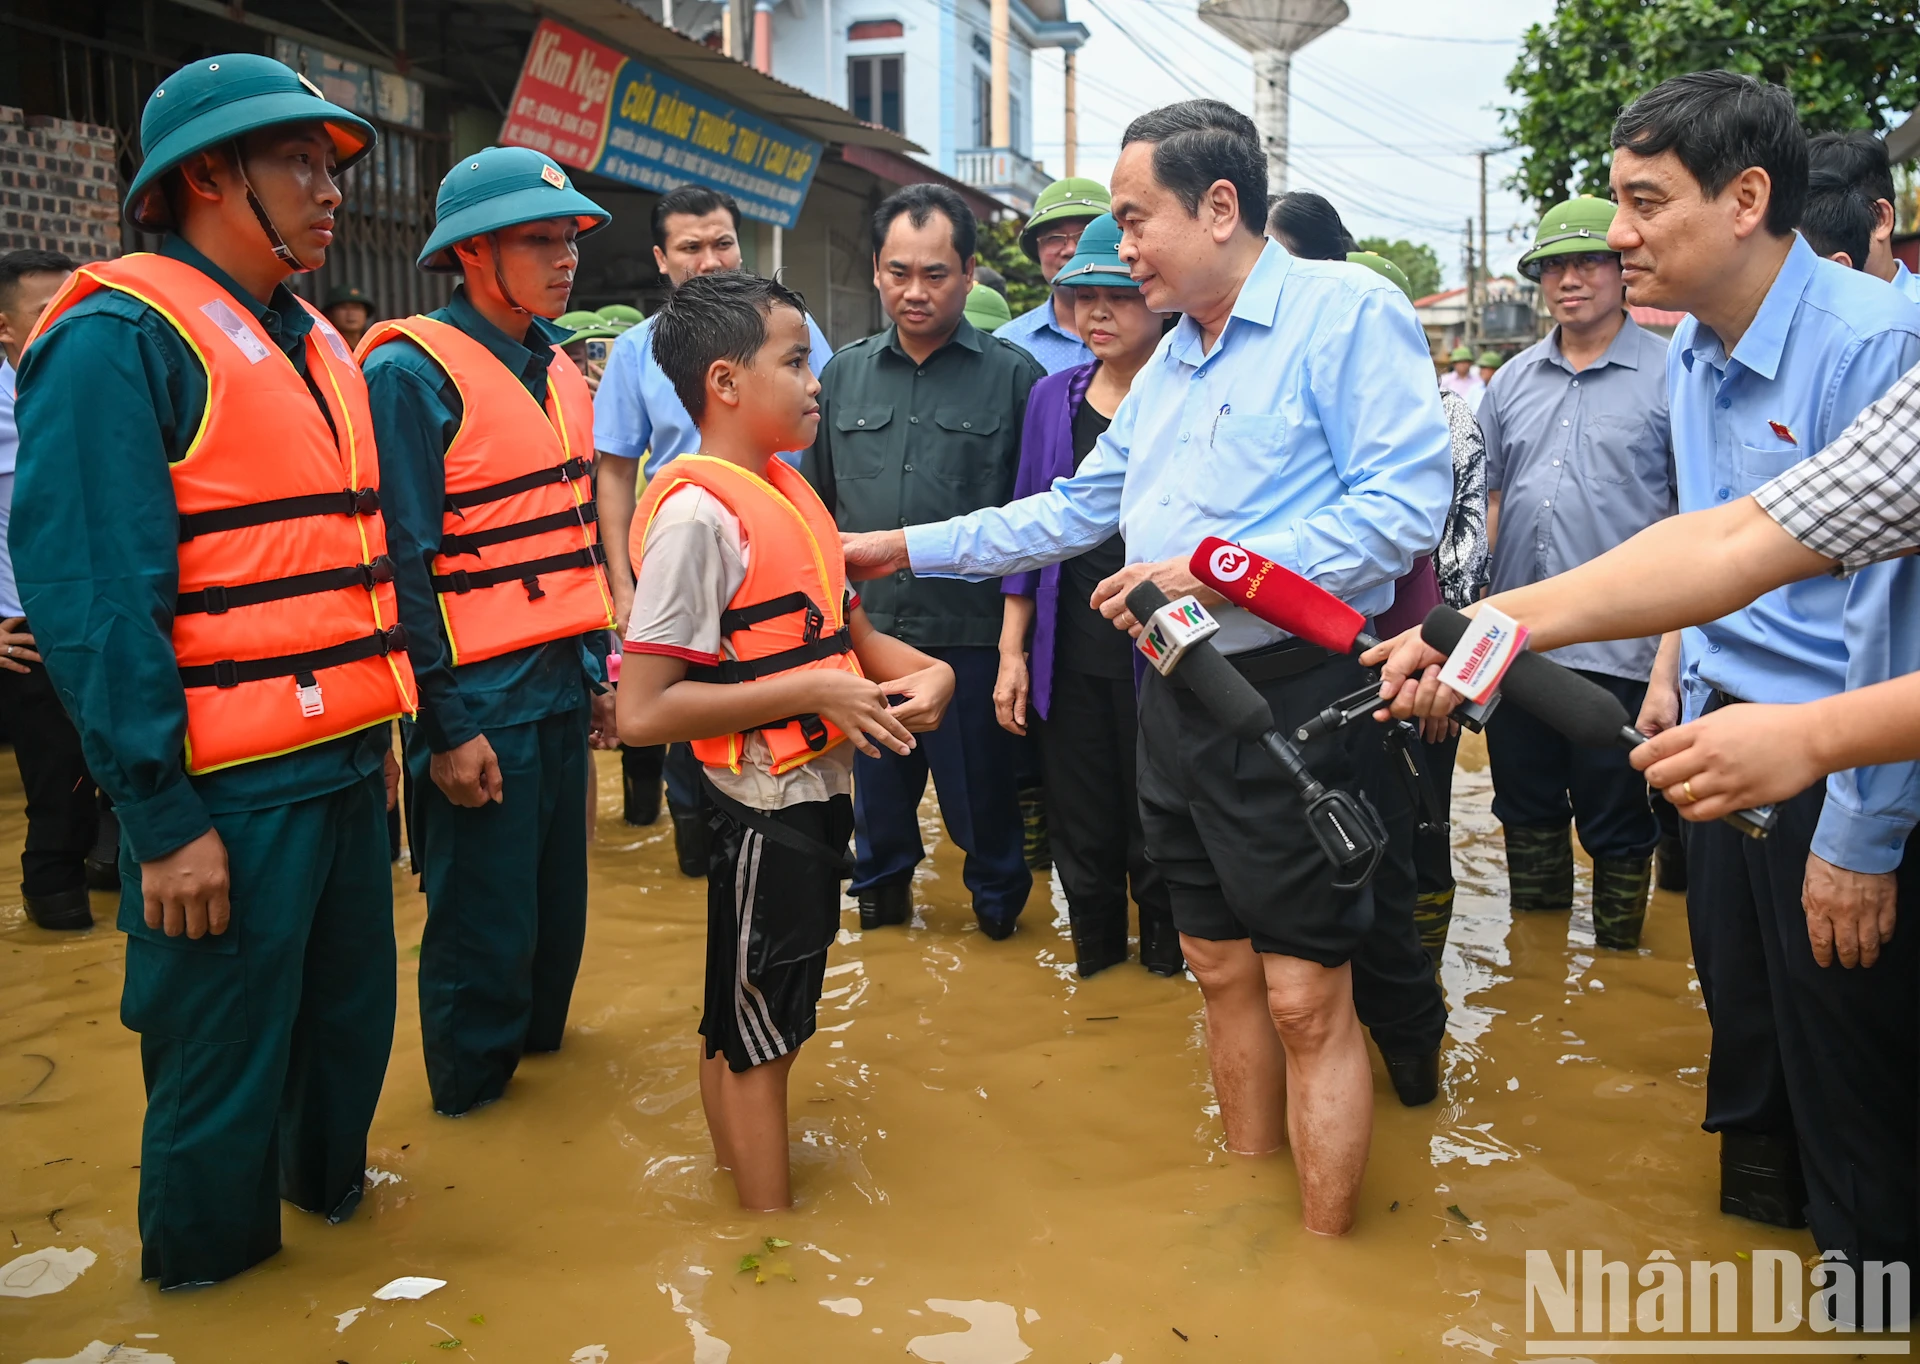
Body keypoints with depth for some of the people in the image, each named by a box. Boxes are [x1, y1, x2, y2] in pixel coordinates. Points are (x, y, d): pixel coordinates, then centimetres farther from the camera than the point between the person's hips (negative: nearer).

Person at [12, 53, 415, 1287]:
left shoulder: (312, 344, 13)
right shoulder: (118, 341, -13)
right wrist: (162, 817, -18)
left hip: (344, 766, 8)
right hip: (229, 791, -8)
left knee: (352, 1014, 22)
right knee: (225, 1059, 8)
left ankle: (327, 1184, 45)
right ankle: (207, 1274, 31)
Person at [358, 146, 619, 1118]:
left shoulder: (559, 369, 12)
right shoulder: (410, 372, -12)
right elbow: (402, 564, -15)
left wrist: (595, 670, 16)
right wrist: (444, 726, -16)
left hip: (560, 684, 7)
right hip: (479, 699, -7)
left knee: (557, 898, 18)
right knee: (483, 920, 6)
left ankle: (537, 1041, 39)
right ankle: (471, 1086, 27)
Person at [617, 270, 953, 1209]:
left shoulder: (788, 489, 9)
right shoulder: (698, 512, -19)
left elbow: (843, 627, 18)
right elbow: (643, 711, -23)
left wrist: (922, 671, -2)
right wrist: (810, 691, -22)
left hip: (817, 795, 9)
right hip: (764, 811, -8)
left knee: (748, 1030, 21)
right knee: (755, 1041, 8)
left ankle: (750, 1189, 37)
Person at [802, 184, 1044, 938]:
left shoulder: (1013, 374, -2)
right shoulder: (844, 375, 9)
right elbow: (817, 506, 16)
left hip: (974, 634, -3)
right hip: (866, 629, 3)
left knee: (983, 792, 10)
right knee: (877, 789, 17)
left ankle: (998, 902, 32)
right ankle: (880, 894, 38)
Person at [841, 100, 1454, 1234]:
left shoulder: (1348, 311, -8)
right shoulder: (1172, 358, 19)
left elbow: (1407, 502, -18)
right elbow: (1078, 509, 22)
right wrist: (909, 548, 19)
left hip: (1293, 695, -8)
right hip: (1178, 696, 9)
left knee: (1306, 999, -3)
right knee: (1222, 968, 16)